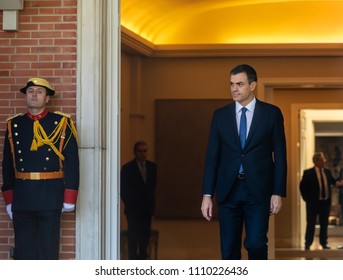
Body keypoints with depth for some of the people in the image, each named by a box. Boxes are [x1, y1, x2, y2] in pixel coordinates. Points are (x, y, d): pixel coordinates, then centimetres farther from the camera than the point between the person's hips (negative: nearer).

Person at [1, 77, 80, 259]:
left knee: (49, 249, 1)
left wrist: (70, 198, -5)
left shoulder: (62, 123, 2)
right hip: (21, 196, 2)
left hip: (50, 196, -2)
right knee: (24, 248, 6)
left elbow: (72, 162, -1)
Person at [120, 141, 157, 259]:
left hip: (147, 208, 4)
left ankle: (143, 257, 12)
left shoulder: (152, 166, 9)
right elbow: (123, 190, -2)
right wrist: (128, 204, -3)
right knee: (133, 236, -4)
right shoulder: (127, 168, -5)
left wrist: (151, 203, 9)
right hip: (133, 209, -4)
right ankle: (133, 259, -1)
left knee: (145, 235, 5)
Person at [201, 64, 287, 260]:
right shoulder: (220, 115, 7)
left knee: (256, 243, -11)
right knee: (229, 249, 5)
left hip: (258, 190, -2)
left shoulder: (271, 113, 2)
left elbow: (280, 155, 2)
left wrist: (278, 192, -4)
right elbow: (212, 157, 6)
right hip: (228, 190, 2)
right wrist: (207, 194, 1)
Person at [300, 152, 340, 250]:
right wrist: (307, 198, -7)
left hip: (326, 202, 4)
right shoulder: (308, 173, -8)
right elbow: (302, 187, -5)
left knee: (324, 223, 11)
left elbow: (332, 181, 12)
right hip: (313, 202, -4)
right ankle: (308, 243, 12)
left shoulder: (327, 171, 5)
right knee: (311, 224, 3)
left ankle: (324, 242, 22)